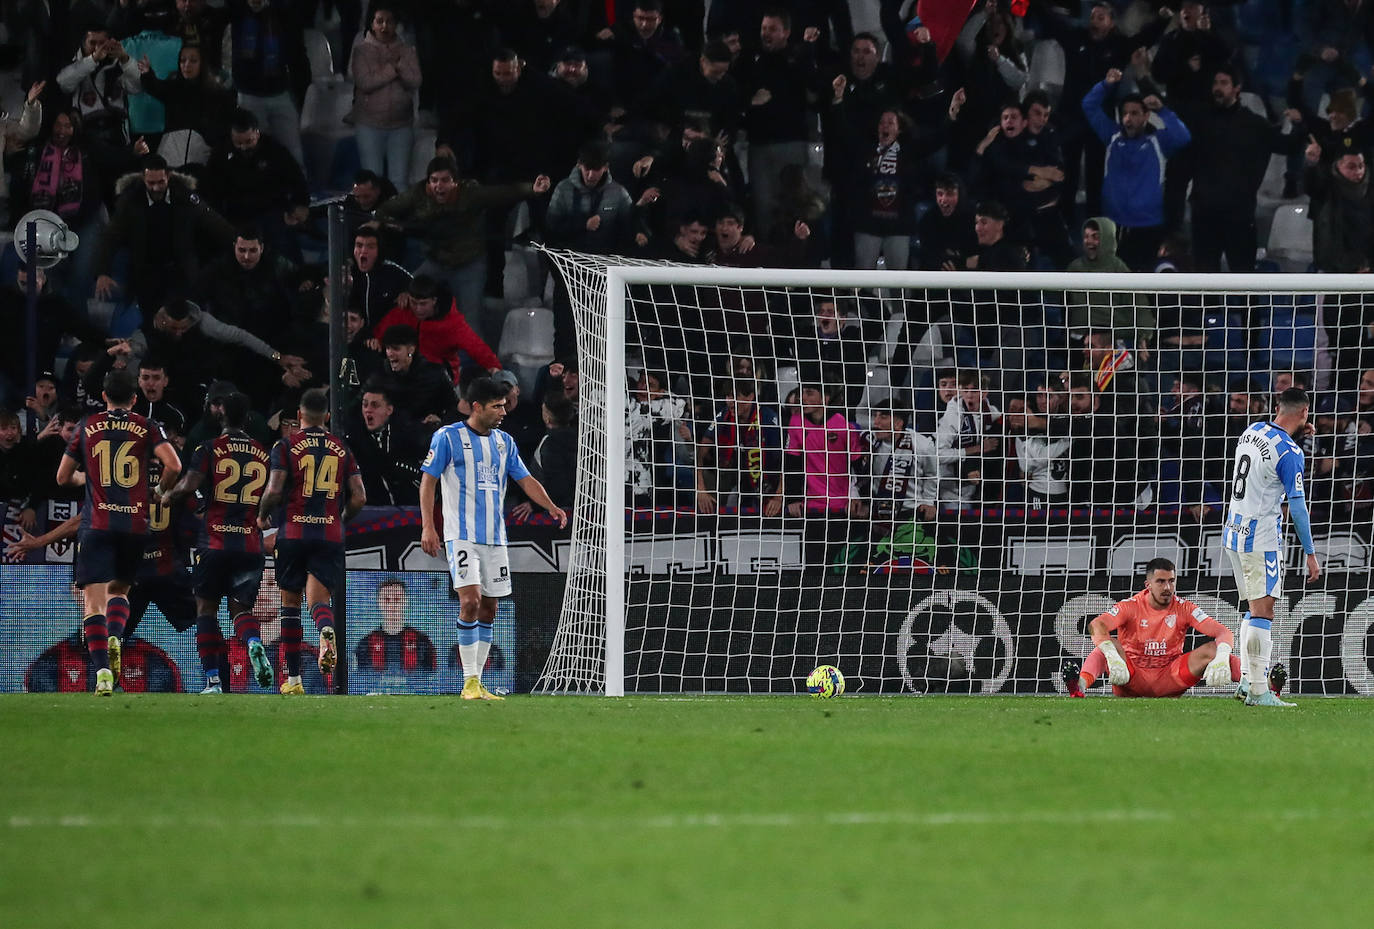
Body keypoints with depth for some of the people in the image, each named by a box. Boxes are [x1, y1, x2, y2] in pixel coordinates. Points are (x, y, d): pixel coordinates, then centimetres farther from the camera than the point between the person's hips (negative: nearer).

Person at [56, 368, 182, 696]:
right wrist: (162, 490, 11)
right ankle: (115, 637, -12)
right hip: (136, 524, 1)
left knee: (94, 598, -4)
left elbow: (63, 477, 13)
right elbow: (174, 465, -8)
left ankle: (103, 670, -22)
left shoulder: (88, 426, 7)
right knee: (119, 589, 20)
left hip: (97, 524, -1)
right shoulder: (146, 429, 5)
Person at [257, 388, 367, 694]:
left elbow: (274, 491, -11)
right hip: (330, 535, 1)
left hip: (293, 532, -1)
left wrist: (262, 517, 9)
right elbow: (359, 498, 5)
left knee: (291, 602, 10)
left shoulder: (287, 446, -1)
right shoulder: (342, 449, 8)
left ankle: (293, 679, 12)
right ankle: (327, 631, -39)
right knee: (319, 598, -1)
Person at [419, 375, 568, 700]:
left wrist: (551, 506, -4)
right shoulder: (448, 437, -4)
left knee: (488, 609, 6)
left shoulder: (504, 442, 12)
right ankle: (469, 682, -14)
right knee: (470, 602, -18)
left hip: (494, 537, 6)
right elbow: (428, 480, -4)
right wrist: (428, 526, -13)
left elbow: (526, 479, 14)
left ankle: (477, 682, 12)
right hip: (462, 536, -6)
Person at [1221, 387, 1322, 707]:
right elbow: (1298, 506, -16)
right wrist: (1311, 554, -11)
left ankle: (1247, 680, 14)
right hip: (1261, 541, -8)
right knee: (1262, 613, -8)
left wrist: (1294, 434, 33)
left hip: (1234, 534, 8)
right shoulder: (1289, 452, -17)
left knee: (1254, 608, 16)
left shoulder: (1252, 431, 6)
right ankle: (1258, 692, -10)